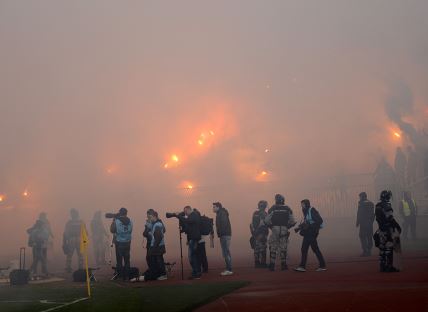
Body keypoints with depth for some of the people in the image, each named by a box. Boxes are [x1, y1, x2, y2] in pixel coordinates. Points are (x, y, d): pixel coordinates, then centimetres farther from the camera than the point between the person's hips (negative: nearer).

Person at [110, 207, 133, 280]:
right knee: (127, 260, 11)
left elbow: (112, 230, -4)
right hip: (127, 242, 3)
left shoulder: (116, 221, -12)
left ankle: (119, 275, 6)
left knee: (119, 260, 4)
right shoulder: (130, 221, 1)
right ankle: (127, 276, 13)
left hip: (119, 243, -3)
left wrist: (113, 221, 5)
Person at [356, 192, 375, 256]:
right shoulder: (371, 203, 13)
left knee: (362, 237, -5)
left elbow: (359, 214, -11)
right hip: (370, 223, 7)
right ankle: (369, 251, 14)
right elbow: (373, 214, 16)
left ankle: (365, 251, -11)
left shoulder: (361, 203, -9)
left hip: (363, 223, -7)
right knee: (369, 237, 11)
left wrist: (357, 222, -6)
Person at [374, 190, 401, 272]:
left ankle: (382, 266, 16)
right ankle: (389, 266, -6)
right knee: (389, 248, -6)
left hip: (381, 229, 9)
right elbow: (390, 218, -19)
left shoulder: (377, 206, 12)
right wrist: (397, 226, -12)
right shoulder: (386, 206, -15)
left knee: (382, 248, 11)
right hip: (388, 229, -9)